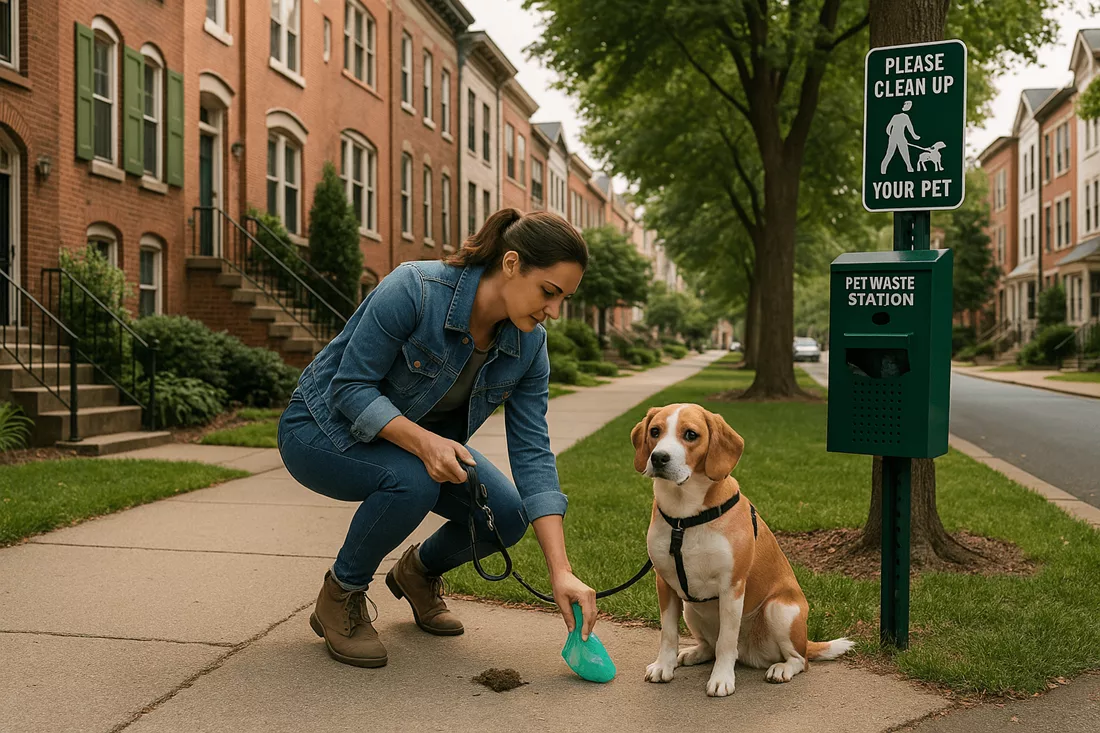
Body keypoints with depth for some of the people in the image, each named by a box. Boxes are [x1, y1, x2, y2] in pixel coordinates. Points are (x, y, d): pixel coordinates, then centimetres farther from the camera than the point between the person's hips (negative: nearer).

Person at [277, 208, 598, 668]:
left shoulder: (529, 345, -14)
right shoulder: (413, 290, -32)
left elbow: (532, 453, -15)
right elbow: (351, 386, -25)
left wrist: (561, 573, -22)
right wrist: (422, 441, -43)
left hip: (419, 437, 5)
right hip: (322, 428, -5)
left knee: (505, 516, -15)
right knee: (411, 479, -35)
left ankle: (419, 570, 18)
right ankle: (340, 597, -6)